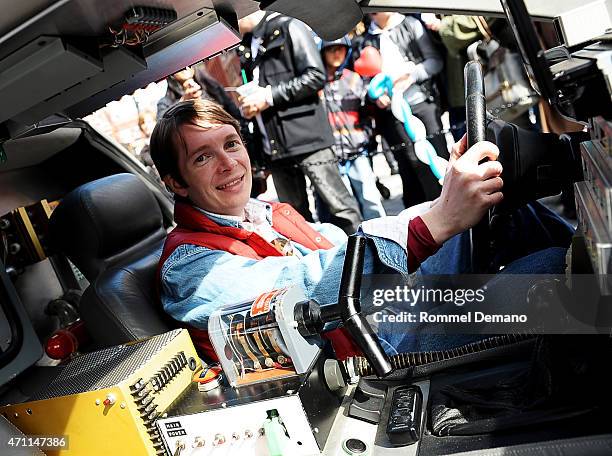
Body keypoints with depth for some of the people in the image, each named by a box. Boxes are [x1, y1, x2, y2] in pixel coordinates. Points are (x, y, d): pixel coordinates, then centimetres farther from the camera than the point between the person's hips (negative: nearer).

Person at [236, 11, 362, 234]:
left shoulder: (288, 27, -2)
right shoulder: (247, 43, 18)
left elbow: (316, 76, -11)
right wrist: (249, 105, 5)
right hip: (275, 146, 7)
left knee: (340, 207, -6)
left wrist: (270, 96, -13)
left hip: (306, 137, -7)